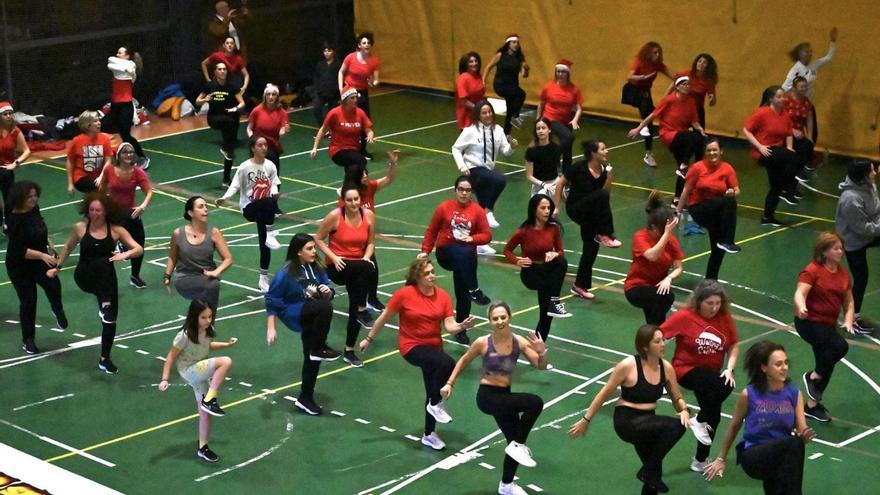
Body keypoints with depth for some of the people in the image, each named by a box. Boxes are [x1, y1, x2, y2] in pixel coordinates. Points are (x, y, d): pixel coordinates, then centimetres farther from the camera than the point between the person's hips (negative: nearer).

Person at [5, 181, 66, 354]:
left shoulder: (34, 210, -7)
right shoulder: (16, 220, -25)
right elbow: (19, 250, -28)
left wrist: (49, 244, 24)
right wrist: (42, 255, -34)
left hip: (39, 261, 4)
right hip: (20, 267, -4)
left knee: (53, 284, -24)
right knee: (28, 301, 5)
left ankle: (58, 311, 6)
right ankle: (28, 340, 24)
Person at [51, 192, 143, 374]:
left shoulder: (116, 230, -7)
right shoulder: (80, 228, -5)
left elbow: (139, 249, -9)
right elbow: (69, 247, 14)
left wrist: (126, 254, -30)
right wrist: (57, 267, 19)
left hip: (106, 279, 2)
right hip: (84, 277, -2)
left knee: (110, 319, -1)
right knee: (102, 262, -35)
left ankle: (105, 360, 16)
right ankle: (104, 305, -36)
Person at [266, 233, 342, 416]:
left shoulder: (316, 268, 0)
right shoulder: (285, 273, -15)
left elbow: (330, 293, 10)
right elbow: (272, 300, -10)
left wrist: (328, 290, -15)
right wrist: (271, 329, -13)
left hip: (312, 318, 6)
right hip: (292, 313, -6)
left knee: (312, 358, 13)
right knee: (325, 307, -33)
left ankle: (306, 398, 30)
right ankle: (319, 348, -19)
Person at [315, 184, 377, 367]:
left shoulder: (368, 216, -3)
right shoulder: (335, 216, -14)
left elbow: (371, 242, 9)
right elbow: (318, 239, -5)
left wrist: (366, 257, -11)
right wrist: (333, 257, -17)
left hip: (358, 266, 5)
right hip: (337, 267, -4)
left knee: (354, 307, 0)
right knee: (367, 268, -34)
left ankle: (349, 351, 14)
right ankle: (362, 310, -19)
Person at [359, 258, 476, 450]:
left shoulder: (443, 296, -6)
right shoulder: (404, 294, -16)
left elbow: (449, 325, -9)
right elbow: (384, 317, -5)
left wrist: (462, 326, -31)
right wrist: (369, 338, 2)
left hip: (434, 346, 6)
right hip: (411, 346, -6)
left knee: (432, 391, 15)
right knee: (448, 364, -30)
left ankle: (429, 434, 35)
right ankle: (436, 404, -9)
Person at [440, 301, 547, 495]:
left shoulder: (519, 342, -7)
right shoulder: (483, 343, -14)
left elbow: (541, 366, -7)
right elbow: (464, 361, 4)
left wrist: (542, 351, -28)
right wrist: (449, 384, 3)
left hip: (504, 396, 5)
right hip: (487, 395, -5)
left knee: (515, 442, 15)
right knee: (535, 403, -25)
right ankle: (519, 446, -10)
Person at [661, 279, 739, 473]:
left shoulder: (725, 317, -2)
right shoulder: (684, 316, -14)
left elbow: (733, 346, 2)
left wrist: (730, 368, -13)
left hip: (711, 373, 5)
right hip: (686, 370, -5)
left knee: (713, 414, 1)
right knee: (721, 385, -31)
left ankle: (701, 460, 18)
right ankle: (699, 421, -11)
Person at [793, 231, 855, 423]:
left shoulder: (843, 273, 8)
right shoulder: (812, 271, -12)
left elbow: (848, 301, 14)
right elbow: (800, 293, -23)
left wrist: (848, 320, -4)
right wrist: (801, 307, -45)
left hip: (828, 325, 8)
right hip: (809, 322, -8)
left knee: (827, 365, 12)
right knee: (840, 346, -28)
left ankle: (812, 405, 29)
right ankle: (813, 376, -7)